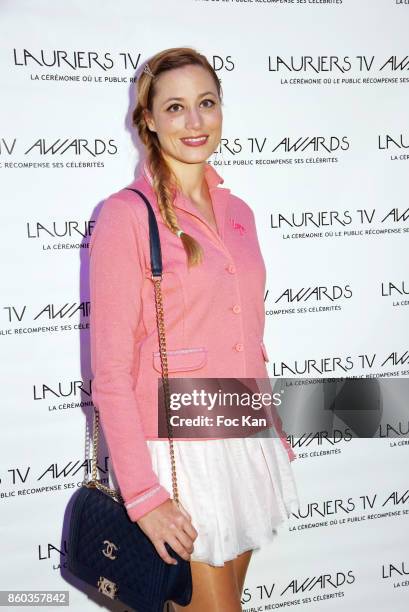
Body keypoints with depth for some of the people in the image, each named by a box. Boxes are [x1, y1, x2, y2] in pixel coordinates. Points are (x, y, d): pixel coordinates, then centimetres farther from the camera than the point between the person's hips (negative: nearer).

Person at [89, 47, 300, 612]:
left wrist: (274, 435, 14)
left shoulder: (238, 213, 8)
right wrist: (144, 496, -16)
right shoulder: (126, 215, -13)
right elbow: (111, 373, -15)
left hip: (246, 446, 6)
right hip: (177, 453, -6)